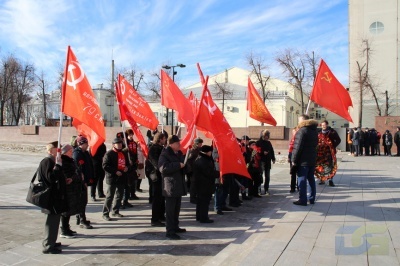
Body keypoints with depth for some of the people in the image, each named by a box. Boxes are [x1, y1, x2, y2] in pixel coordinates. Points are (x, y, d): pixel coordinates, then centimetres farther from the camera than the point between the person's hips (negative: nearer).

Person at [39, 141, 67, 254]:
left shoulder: (53, 161, 12)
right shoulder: (47, 162, -17)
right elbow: (50, 178, -27)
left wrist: (65, 179, 10)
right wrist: (58, 165, -26)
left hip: (56, 195, 10)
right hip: (51, 197, -10)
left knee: (54, 219, 18)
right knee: (52, 221, -2)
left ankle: (51, 242, 31)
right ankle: (48, 246, 9)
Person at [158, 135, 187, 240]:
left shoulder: (179, 153, 16)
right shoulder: (165, 154, -11)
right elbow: (163, 168, -25)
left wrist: (185, 164, 7)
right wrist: (178, 165, -21)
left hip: (179, 185, 8)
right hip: (170, 186, -8)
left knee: (177, 208, 16)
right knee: (170, 209, -4)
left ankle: (175, 227, 29)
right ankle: (170, 231, 2)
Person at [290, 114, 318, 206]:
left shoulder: (302, 131, -15)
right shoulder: (314, 130, 13)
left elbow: (298, 147, -19)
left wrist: (294, 160, -14)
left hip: (303, 160, -8)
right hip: (312, 159, 8)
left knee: (302, 180, -3)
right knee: (311, 179, 14)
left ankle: (303, 200, 0)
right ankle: (312, 199, 21)